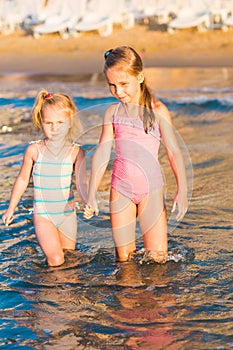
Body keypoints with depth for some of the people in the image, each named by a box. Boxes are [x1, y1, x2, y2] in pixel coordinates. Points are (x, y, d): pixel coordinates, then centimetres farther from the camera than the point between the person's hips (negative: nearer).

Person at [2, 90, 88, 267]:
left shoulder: (76, 152, -6)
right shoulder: (34, 150, -7)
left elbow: (82, 182, -11)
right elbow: (23, 179, 6)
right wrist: (11, 208, 13)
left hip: (67, 214, 2)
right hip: (43, 215, -2)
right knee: (56, 260, -15)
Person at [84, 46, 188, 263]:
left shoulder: (157, 110, -6)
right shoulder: (112, 112, 3)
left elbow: (173, 151, -8)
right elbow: (102, 153, 1)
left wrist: (182, 191, -15)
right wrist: (91, 195, -3)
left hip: (151, 188, -2)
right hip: (120, 189, 3)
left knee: (157, 257, -4)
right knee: (123, 257, 5)